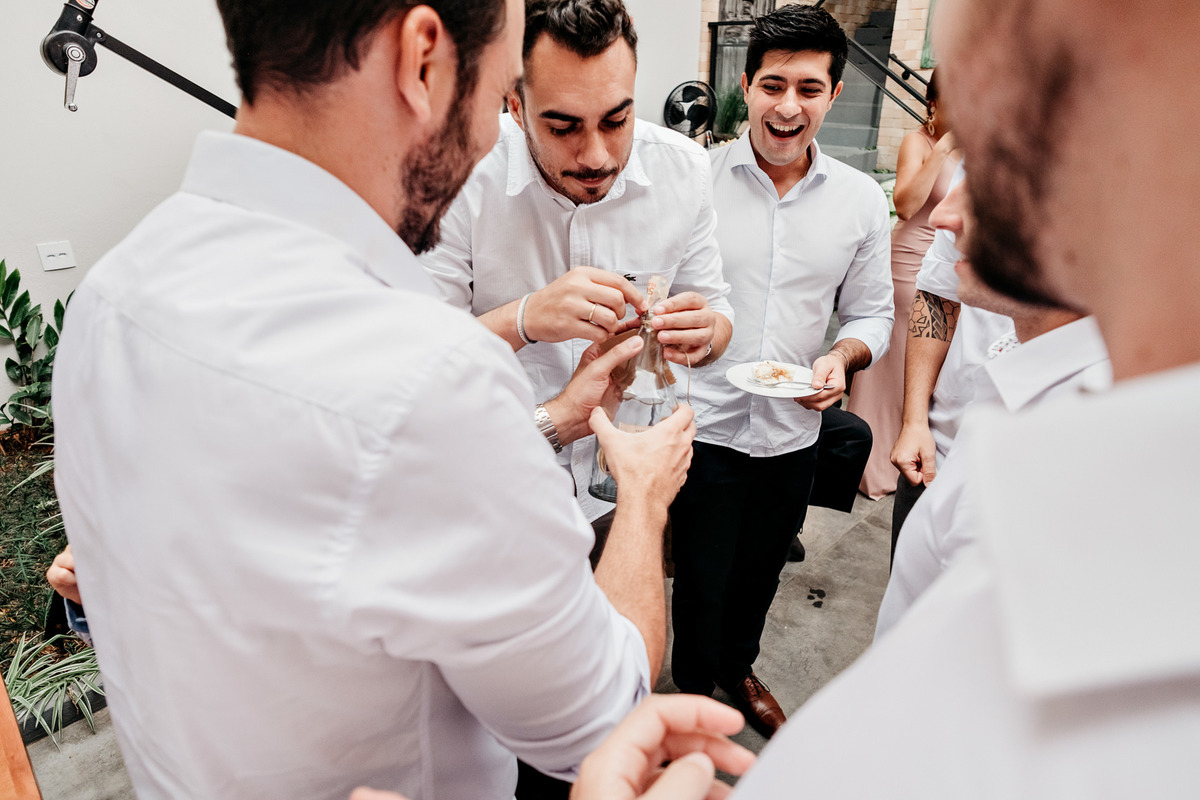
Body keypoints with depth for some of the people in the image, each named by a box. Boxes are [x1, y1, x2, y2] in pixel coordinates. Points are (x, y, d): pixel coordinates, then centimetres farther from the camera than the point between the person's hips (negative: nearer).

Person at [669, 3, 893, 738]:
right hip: (704, 423, -3)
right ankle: (693, 684, 41)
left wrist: (843, 357, -13)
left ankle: (738, 667, 53)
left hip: (793, 430, 4)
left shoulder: (862, 199, -1)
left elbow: (873, 312, 6)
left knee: (760, 570, 24)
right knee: (701, 578, 11)